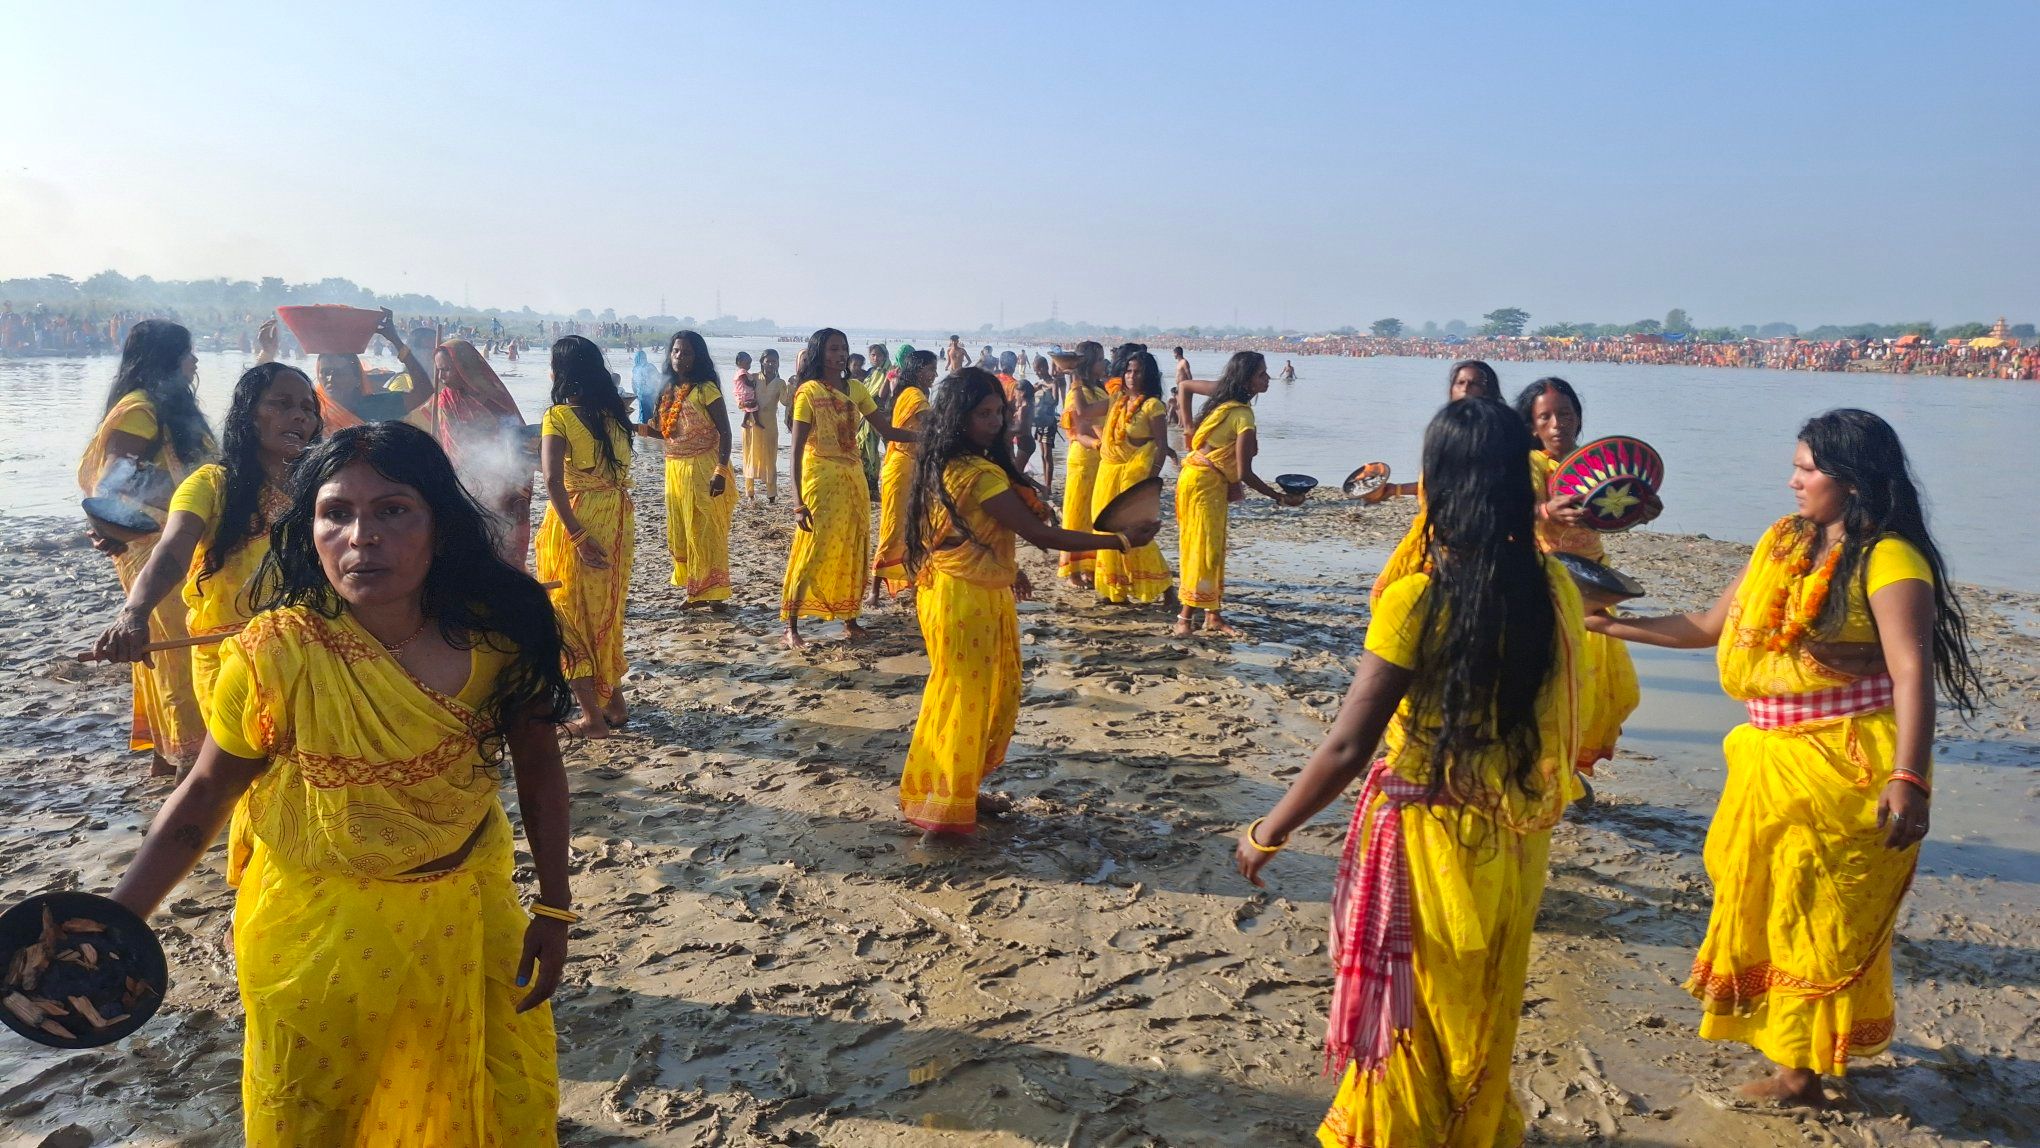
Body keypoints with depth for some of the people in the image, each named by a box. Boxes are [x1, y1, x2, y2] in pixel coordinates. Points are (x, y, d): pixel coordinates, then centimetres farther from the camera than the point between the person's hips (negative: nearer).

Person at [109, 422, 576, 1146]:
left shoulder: (497, 636, -16)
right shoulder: (277, 657, -22)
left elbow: (538, 767, -2)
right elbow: (201, 801, -6)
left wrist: (554, 910, 0)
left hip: (471, 913, 3)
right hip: (322, 930, -2)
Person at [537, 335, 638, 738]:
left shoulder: (559, 416, -13)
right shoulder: (616, 411, 3)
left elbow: (553, 481, -23)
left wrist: (578, 535, -21)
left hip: (576, 521, -6)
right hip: (618, 518, 6)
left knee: (573, 614, 8)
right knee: (606, 612, 21)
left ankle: (593, 716, 11)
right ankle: (615, 701, 29)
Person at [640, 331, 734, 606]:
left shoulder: (705, 389, -10)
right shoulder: (668, 390, 11)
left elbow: (725, 432, -13)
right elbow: (666, 432, 14)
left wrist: (721, 471, -20)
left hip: (703, 469, -7)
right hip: (675, 469, 8)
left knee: (706, 532, -2)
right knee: (681, 534, 11)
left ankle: (713, 593, 7)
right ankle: (696, 590, 21)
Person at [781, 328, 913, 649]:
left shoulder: (856, 389, 9)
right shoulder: (809, 391, -8)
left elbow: (886, 431, 13)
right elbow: (796, 448, -11)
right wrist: (799, 502, -17)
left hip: (853, 478, 6)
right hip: (821, 478, -6)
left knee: (854, 553, 9)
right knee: (813, 552, -8)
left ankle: (850, 619, 22)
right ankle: (790, 628, -1)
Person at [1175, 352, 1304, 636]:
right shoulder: (1243, 415, -20)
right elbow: (1245, 473, -20)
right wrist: (1281, 498, -13)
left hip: (1212, 483, 9)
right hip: (1205, 484, -9)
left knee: (1213, 550, 12)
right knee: (1204, 552, -6)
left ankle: (1213, 616, 17)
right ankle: (1185, 618, -1)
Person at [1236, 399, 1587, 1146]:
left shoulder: (1416, 601, -23)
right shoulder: (1552, 589, -9)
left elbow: (1347, 748, -21)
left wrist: (1269, 832, -10)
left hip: (1431, 835, -5)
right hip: (1517, 835, 5)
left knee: (1409, 1005, 17)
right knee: (1486, 1008, 26)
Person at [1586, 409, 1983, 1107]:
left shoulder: (1890, 560, -15)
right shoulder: (1781, 543, 8)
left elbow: (1913, 673, -24)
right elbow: (1709, 627, 14)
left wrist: (1909, 780, -33)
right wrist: (1613, 626, 11)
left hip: (1848, 770, -8)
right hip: (1772, 762, 8)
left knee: (1819, 916, 5)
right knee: (1763, 899, 20)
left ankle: (1803, 1070, 21)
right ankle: (1780, 1034, 41)